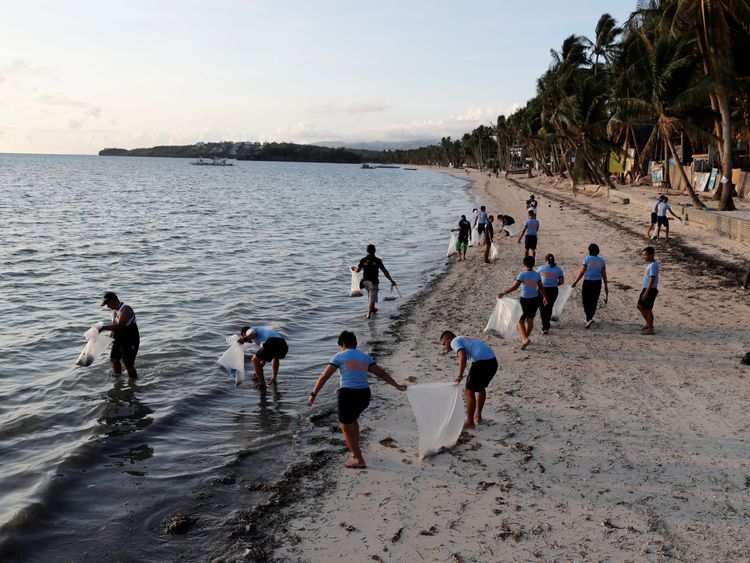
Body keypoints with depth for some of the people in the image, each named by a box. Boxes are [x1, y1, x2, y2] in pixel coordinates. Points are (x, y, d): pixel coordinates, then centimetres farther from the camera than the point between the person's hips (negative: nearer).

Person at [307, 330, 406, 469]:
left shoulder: (339, 356, 2)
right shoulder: (365, 357, 14)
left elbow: (324, 376, -3)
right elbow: (381, 373, 17)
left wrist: (313, 394, 0)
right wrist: (397, 386, 26)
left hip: (348, 395, -6)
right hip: (364, 395, 6)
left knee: (346, 427, 9)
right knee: (352, 419, 31)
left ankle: (359, 460, 11)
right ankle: (356, 451, 32)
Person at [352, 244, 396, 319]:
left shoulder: (363, 260, -4)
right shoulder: (377, 260, -10)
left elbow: (357, 270, 8)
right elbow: (385, 271, -8)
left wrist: (354, 268, 32)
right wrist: (391, 280, -2)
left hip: (365, 281, 4)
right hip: (373, 282, -4)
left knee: (370, 296, 27)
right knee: (372, 299, 0)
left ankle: (373, 309, 43)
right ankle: (369, 314, -6)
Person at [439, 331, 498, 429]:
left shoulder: (454, 341, 6)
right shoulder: (466, 340, 32)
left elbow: (462, 356, -15)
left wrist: (459, 375, -21)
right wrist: (470, 385, 39)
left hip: (481, 362, -9)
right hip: (493, 361, 9)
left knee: (470, 392, 5)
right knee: (481, 387, 28)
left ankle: (470, 422, 13)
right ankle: (478, 416, 40)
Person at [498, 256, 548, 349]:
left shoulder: (522, 274, -14)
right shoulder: (537, 275, 0)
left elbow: (515, 286, -22)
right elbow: (541, 287, 8)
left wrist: (503, 293, -22)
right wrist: (545, 298, 22)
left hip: (524, 300, -5)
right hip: (535, 299, 5)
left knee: (520, 321, 4)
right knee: (530, 320, 17)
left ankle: (525, 338, -13)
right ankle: (525, 337, 32)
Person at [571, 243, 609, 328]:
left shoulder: (587, 259, -8)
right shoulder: (602, 261, 2)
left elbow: (582, 272, -10)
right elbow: (604, 275, 3)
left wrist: (575, 282, -4)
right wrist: (606, 286, 10)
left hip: (587, 282, -4)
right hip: (597, 283, 4)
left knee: (586, 301, 3)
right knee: (593, 302, 15)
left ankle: (589, 319, -14)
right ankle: (589, 318, 28)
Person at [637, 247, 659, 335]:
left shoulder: (653, 265, -20)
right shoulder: (650, 263, 9)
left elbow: (652, 280, -24)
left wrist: (646, 293, -24)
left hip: (650, 290, -10)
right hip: (646, 289, 10)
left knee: (648, 309, -2)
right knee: (640, 306, 17)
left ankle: (650, 329, 8)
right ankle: (648, 324, 29)